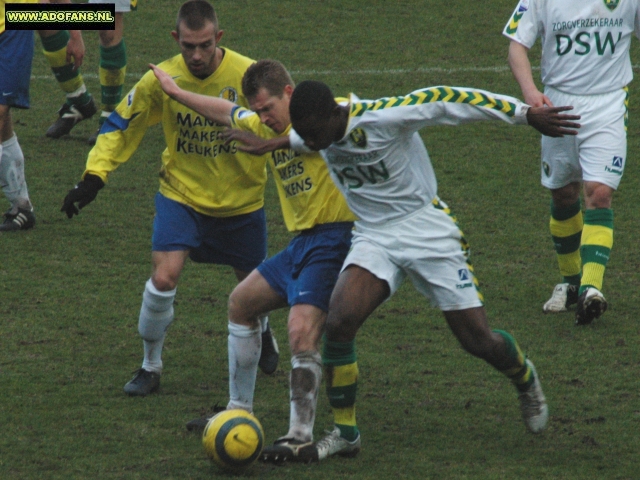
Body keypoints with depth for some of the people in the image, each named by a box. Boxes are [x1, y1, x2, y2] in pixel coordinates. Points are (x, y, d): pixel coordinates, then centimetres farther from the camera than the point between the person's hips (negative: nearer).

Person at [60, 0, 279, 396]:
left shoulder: (248, 75, -21)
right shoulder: (161, 80, -15)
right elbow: (121, 126, -2)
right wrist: (94, 177, -11)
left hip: (241, 199, 0)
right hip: (182, 194, 0)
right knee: (164, 278, -18)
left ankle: (262, 332, 52)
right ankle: (151, 367, 3)